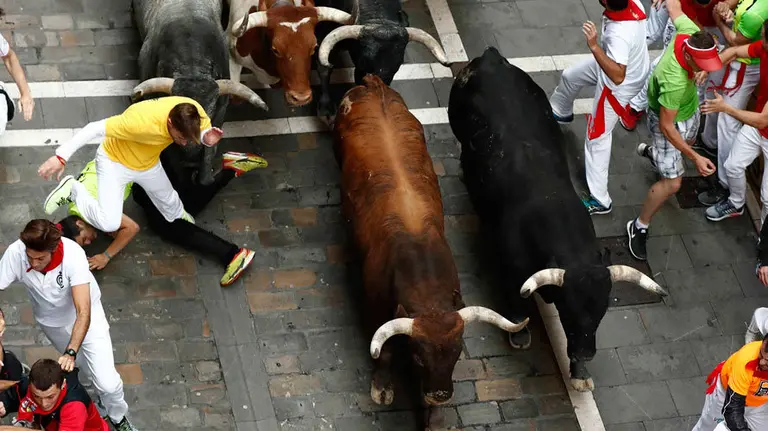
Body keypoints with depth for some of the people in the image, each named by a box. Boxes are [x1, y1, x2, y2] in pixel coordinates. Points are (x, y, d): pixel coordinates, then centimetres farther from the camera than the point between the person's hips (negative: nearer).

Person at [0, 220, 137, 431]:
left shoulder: (73, 254, -37)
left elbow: (83, 313, -40)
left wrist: (71, 352, -51)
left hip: (83, 314, -3)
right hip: (51, 320, 3)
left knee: (108, 383, -8)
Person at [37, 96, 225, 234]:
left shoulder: (194, 112, -28)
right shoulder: (142, 121, -44)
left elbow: (205, 132, -7)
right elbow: (95, 129, -37)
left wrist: (208, 139, -33)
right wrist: (61, 157, -37)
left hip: (149, 163, 6)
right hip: (115, 161, -6)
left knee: (169, 200, 29)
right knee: (109, 223, -19)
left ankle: (179, 218, 66)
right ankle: (73, 190, 5)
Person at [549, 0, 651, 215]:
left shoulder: (619, 34, -47)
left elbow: (617, 77, -52)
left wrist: (594, 46, -55)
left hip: (618, 86, -9)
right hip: (631, 64, 9)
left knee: (597, 139, 6)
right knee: (570, 76, 32)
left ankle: (599, 200, 18)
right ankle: (560, 111, 66)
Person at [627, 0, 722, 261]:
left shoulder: (690, 32, -30)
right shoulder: (674, 82, -46)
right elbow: (666, 126, -35)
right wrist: (695, 158, -35)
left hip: (690, 109, 8)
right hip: (669, 120, -8)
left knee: (686, 146, 35)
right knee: (673, 182, -7)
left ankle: (652, 152, 68)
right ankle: (638, 227, 12)